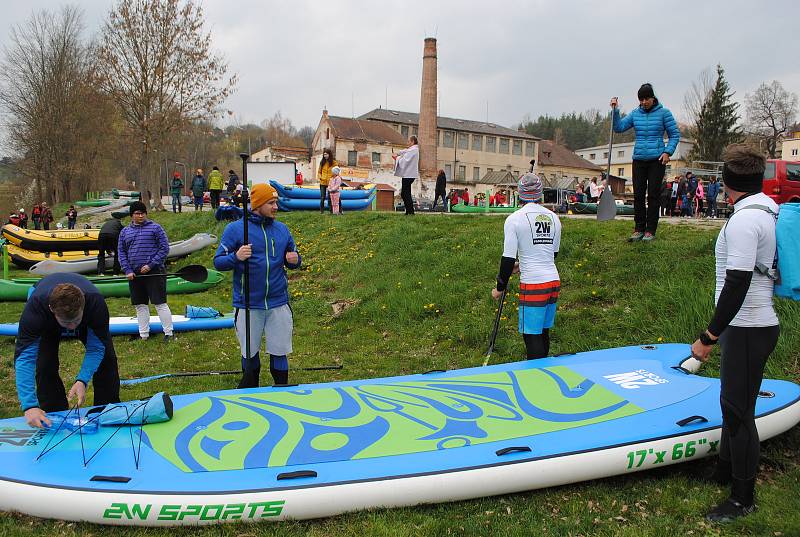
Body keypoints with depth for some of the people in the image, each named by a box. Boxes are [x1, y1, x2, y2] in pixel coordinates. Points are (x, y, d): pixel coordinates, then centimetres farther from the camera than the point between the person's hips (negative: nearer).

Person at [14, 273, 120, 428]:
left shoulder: (96, 302, -44)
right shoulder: (35, 306, -45)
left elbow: (96, 347, -31)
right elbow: (24, 356, -43)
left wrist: (82, 380, -44)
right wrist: (29, 406, -51)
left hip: (88, 318, 1)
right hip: (47, 324, 0)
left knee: (107, 358, -8)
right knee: (45, 365, -19)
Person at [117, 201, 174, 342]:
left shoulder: (155, 228, -1)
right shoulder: (125, 232, 12)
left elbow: (164, 248, -5)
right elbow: (121, 253, 13)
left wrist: (151, 265, -13)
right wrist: (127, 271, -1)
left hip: (154, 272, -5)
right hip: (134, 274, 5)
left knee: (160, 303, -6)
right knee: (140, 305, 11)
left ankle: (169, 333, 0)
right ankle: (143, 334, 20)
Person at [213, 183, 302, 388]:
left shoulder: (282, 229, 8)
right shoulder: (235, 228, -3)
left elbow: (293, 260, 18)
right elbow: (218, 262, -4)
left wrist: (294, 260, -6)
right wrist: (236, 257, -23)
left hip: (279, 303, 2)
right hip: (247, 305, -2)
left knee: (279, 353, 8)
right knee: (250, 355, 12)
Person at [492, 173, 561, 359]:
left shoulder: (514, 219, -8)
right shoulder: (553, 217, 10)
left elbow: (508, 258, -10)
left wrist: (500, 288, 2)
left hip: (532, 285, -7)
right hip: (554, 281, 7)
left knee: (532, 336, -1)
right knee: (543, 332, 19)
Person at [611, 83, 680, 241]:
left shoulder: (663, 113, -1)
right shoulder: (635, 114, 9)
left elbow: (675, 135, 2)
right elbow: (619, 127, 3)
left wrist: (668, 152, -11)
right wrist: (615, 111, -7)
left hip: (657, 160, -3)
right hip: (639, 160, 3)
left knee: (653, 195, -2)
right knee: (638, 195, 2)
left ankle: (650, 231, 4)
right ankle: (639, 229, 10)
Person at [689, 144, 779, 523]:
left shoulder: (744, 219, -22)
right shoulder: (770, 211, 9)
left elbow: (737, 285, -25)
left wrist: (709, 337, -19)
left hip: (747, 330, -10)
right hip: (753, 324, 10)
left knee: (738, 410, 1)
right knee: (734, 403, 21)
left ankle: (744, 498, 15)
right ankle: (726, 471, 38)